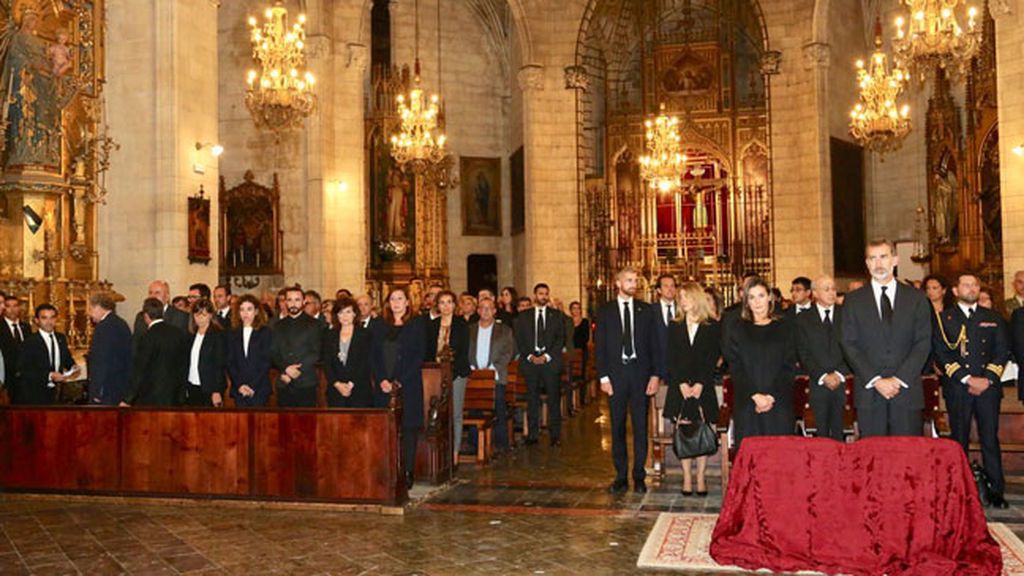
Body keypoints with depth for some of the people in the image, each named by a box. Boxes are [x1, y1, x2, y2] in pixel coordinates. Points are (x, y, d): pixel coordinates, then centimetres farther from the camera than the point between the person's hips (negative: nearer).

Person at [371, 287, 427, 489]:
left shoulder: (417, 324, 2)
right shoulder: (381, 327, 13)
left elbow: (419, 356, -5)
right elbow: (375, 356, 9)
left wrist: (400, 381, -11)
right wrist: (382, 380, -6)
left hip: (408, 387, -3)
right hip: (385, 387, 3)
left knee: (408, 429, -1)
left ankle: (408, 473, 5)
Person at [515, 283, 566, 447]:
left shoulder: (556, 315, 11)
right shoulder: (523, 316, 13)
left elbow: (561, 339, 4)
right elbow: (519, 339, 8)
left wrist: (547, 356, -8)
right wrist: (529, 356, -7)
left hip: (551, 361, 0)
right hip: (530, 361, 1)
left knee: (554, 399, -1)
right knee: (532, 399, 1)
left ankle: (555, 435, 4)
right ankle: (532, 435, 6)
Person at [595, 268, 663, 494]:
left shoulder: (647, 310, 7)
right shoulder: (605, 312, 5)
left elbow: (655, 345, 6)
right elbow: (600, 346, 3)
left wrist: (656, 375, -3)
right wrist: (603, 376, -5)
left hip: (640, 373, 0)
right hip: (616, 374, 0)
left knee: (640, 426, 4)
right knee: (617, 427, 5)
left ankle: (639, 476, 13)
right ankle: (620, 477, 13)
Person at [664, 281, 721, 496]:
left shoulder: (712, 326, 3)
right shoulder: (675, 326, 10)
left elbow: (713, 358, -3)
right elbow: (671, 358, 4)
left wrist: (700, 384, -12)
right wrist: (682, 383, -8)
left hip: (703, 386, -2)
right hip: (679, 387, 2)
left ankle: (701, 479, 6)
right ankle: (687, 478, 4)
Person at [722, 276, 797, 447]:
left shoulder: (785, 329, 8)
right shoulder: (736, 330, 7)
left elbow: (789, 367, 3)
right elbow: (736, 369, 1)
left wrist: (772, 396, -10)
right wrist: (755, 395, -12)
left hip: (779, 403, 0)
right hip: (747, 403, 0)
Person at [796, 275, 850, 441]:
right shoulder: (803, 319, 5)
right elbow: (803, 354, 1)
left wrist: (839, 374, -9)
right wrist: (823, 376, -9)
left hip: (843, 382, 0)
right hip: (818, 384, 0)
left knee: (839, 433, 1)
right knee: (821, 434, 3)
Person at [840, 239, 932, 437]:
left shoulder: (916, 298, 8)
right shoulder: (854, 300, 7)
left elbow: (923, 343, 2)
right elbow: (849, 345, 1)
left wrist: (899, 379, -10)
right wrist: (875, 380, -10)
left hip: (907, 389, 0)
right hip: (868, 393, 0)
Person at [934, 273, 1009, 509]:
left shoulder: (993, 318, 14)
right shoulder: (944, 319, 5)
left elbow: (1002, 350, 7)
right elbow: (941, 354, -3)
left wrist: (988, 378, -7)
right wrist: (967, 379, -11)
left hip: (989, 386, 2)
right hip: (957, 388, -2)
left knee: (990, 439, 2)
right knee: (959, 440, 2)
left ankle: (996, 490, 8)